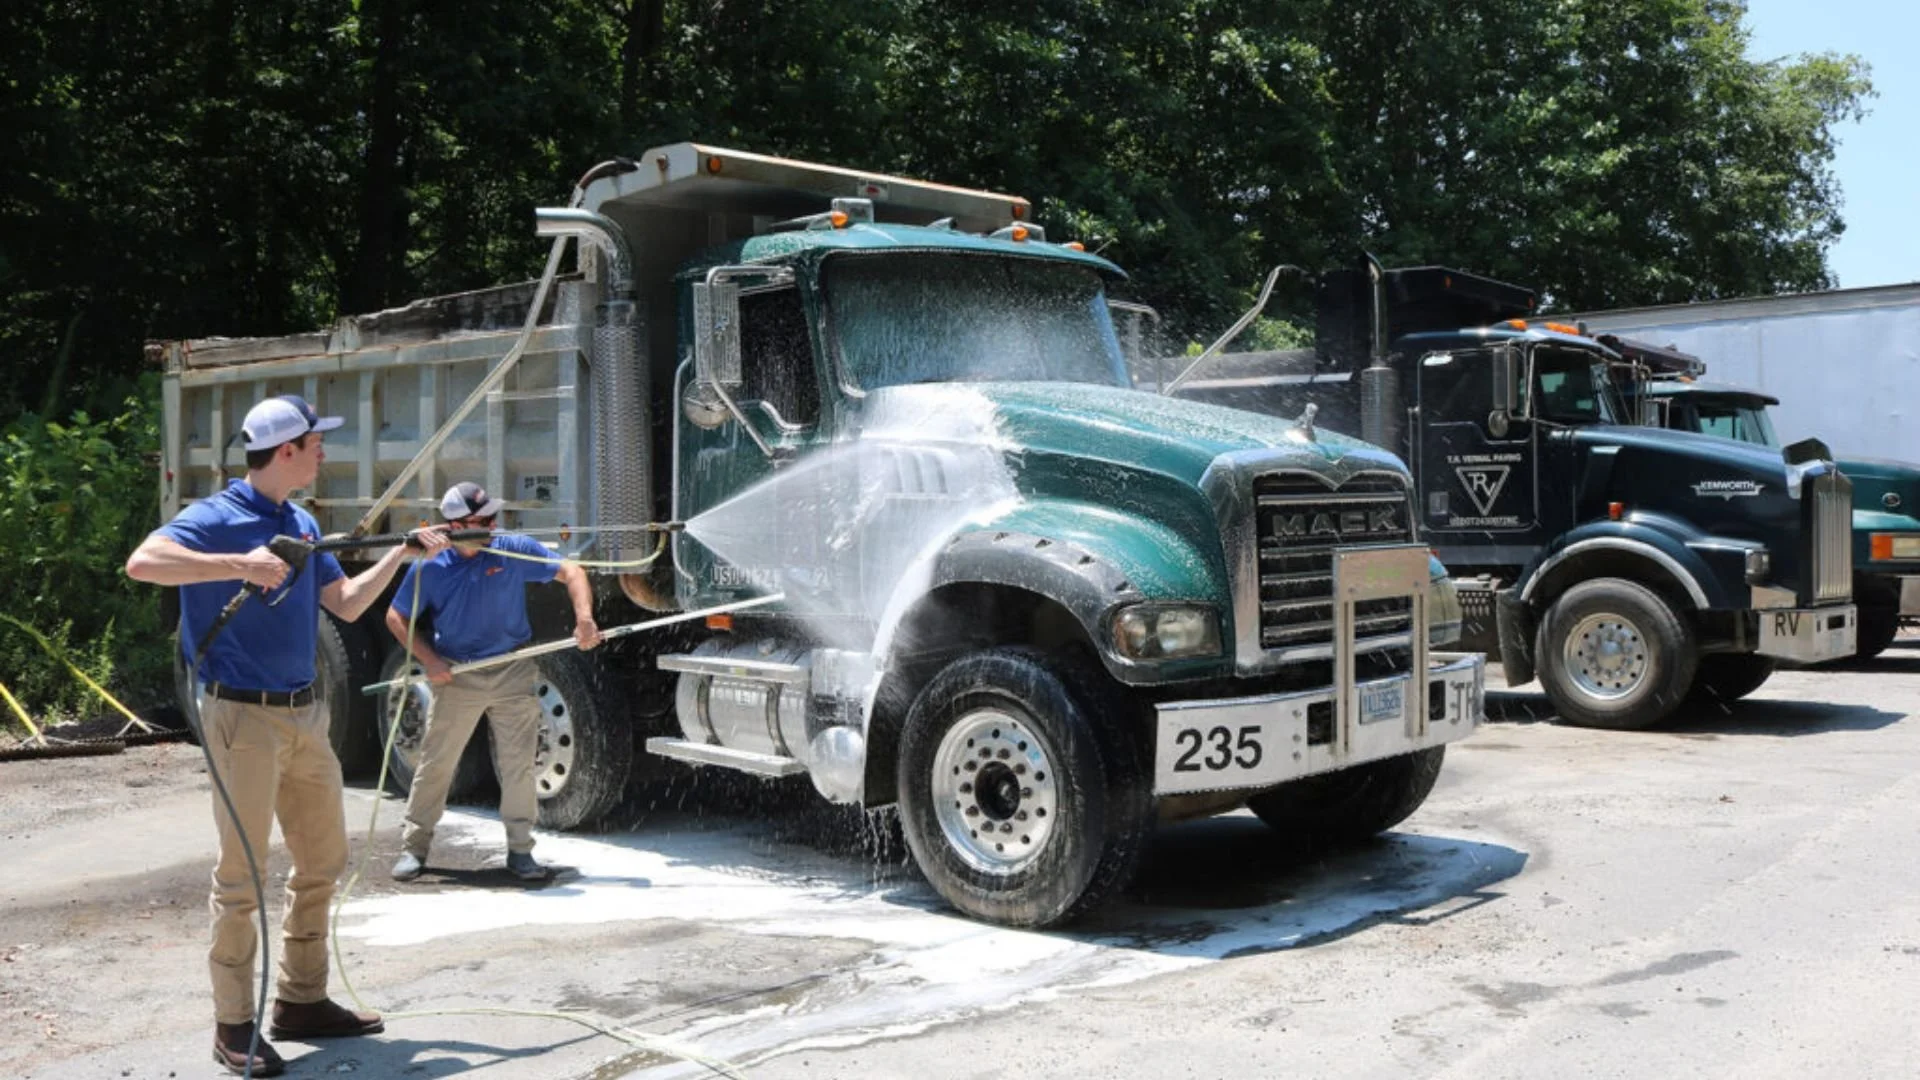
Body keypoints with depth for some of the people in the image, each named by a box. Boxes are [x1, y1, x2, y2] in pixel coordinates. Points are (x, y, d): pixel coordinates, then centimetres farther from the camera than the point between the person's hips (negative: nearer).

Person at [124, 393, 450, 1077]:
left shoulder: (303, 526, 12)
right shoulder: (216, 517, -11)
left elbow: (347, 605, 16)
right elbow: (142, 563, -27)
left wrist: (400, 554, 9)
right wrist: (239, 565, -32)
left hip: (306, 715, 8)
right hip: (245, 718, -8)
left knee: (323, 862, 13)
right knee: (242, 875, -2)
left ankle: (302, 1001, 26)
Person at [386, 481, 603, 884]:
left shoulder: (514, 549, -7)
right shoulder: (429, 566, -6)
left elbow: (571, 572, -6)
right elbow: (397, 617, 2)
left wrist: (584, 618, -22)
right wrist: (430, 661, -10)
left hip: (513, 673, 0)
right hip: (456, 678, 0)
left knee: (519, 764, 1)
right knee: (435, 763, 5)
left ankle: (520, 851, 11)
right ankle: (413, 847, 19)